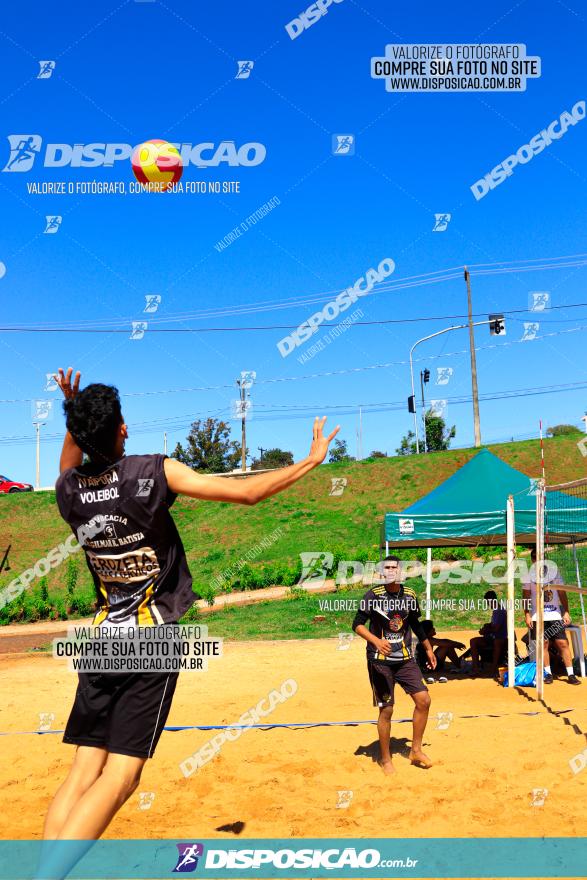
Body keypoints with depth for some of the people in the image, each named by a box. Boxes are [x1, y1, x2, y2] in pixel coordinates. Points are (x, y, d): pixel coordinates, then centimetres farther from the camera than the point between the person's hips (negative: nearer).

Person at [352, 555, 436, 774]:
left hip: (405, 658, 4)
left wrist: (428, 648, 25)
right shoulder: (373, 595, -10)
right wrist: (376, 640, -28)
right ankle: (385, 759, 18)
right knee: (386, 709, -1)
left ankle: (416, 750, 14)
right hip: (380, 660, -4)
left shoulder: (409, 595, 5)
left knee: (423, 699, -4)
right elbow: (357, 624, -12)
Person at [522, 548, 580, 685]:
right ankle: (548, 674, 9)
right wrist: (527, 615, -3)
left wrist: (566, 612, 1)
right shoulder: (528, 575, 3)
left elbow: (562, 593, 8)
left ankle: (571, 674, -2)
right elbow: (526, 597, 4)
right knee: (543, 644, -1)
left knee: (563, 643, -4)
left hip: (555, 615, 1)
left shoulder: (554, 572, 7)